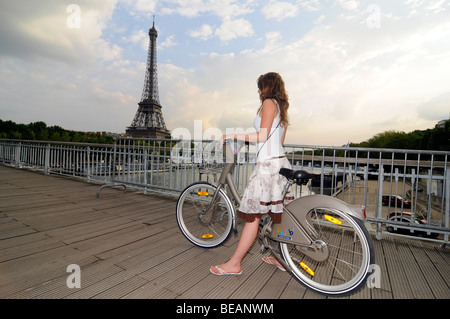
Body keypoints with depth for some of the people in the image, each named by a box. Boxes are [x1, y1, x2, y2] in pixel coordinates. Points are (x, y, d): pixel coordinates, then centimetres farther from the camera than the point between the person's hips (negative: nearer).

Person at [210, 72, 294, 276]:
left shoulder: (268, 103, -7)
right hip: (280, 163, 10)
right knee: (279, 215, 15)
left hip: (268, 165, -10)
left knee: (253, 216, -5)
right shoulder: (281, 107, 20)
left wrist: (233, 135, -10)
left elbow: (261, 136, -17)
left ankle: (234, 264, 6)